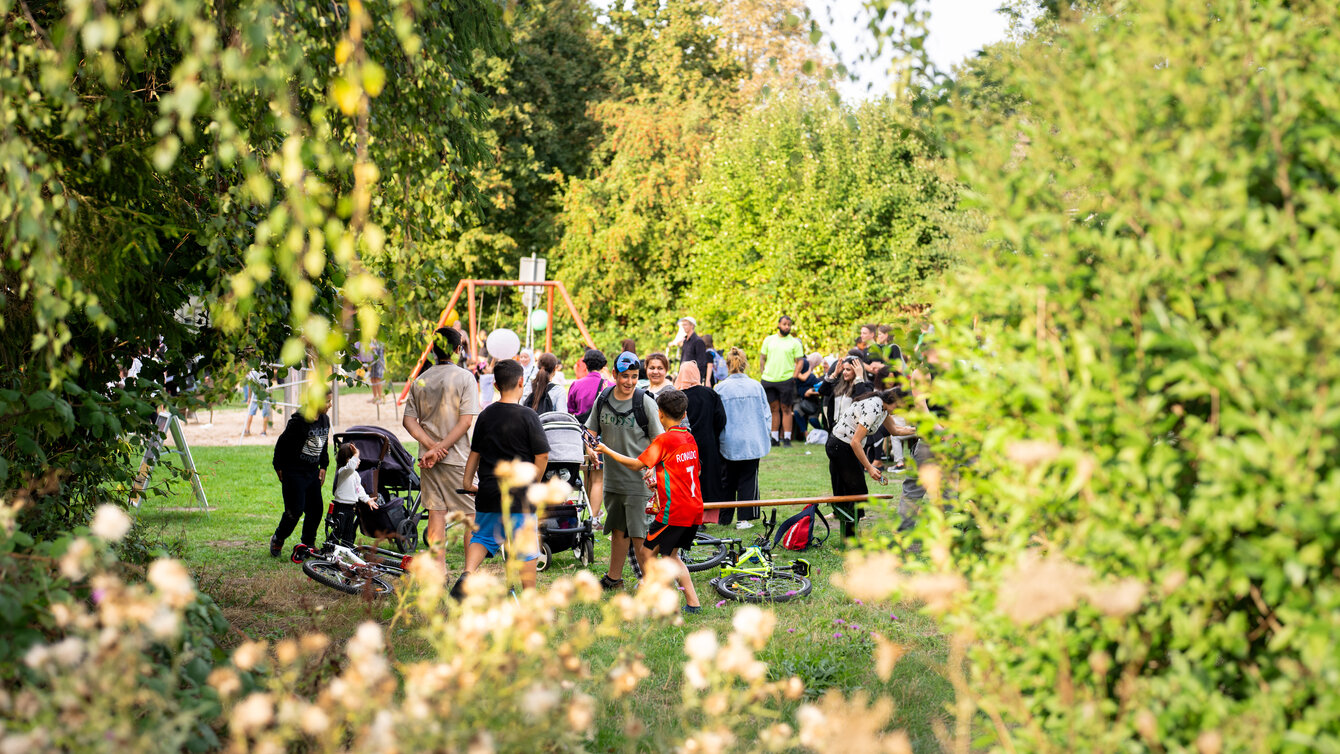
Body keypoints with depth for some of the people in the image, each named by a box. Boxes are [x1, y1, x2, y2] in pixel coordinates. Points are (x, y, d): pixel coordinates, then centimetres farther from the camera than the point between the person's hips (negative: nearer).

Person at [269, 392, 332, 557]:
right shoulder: (299, 420, -19)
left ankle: (309, 544, 21)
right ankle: (277, 539, 14)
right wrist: (279, 468, -7)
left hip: (313, 472, 7)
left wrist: (323, 466, 15)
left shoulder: (325, 420, 6)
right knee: (295, 510, -9)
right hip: (294, 472, -7)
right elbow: (282, 443, -12)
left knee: (316, 509, 4)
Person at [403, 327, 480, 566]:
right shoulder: (465, 377, -6)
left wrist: (431, 445, -8)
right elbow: (465, 421, -14)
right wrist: (439, 449, -14)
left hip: (428, 458, 4)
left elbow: (409, 420, 1)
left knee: (436, 514, 6)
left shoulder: (420, 380, 7)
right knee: (470, 515, 4)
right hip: (457, 457, -4)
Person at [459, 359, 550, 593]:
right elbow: (542, 456, -10)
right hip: (519, 495, -4)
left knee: (482, 537, 15)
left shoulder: (486, 415, 5)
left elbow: (475, 453, 12)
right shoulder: (527, 416, -10)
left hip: (488, 494, 4)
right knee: (525, 547, 5)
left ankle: (467, 574, -9)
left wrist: (467, 481, 21)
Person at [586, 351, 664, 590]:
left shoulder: (646, 402, -9)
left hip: (637, 479, -5)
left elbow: (658, 442, -6)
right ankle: (614, 578, 32)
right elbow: (591, 431, 14)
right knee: (618, 530, 18)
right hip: (612, 478, 5)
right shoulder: (603, 399, 3)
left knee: (638, 535, -7)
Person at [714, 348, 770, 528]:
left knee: (727, 481, 12)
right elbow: (766, 414, 4)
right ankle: (745, 518, 1)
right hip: (752, 442, 1)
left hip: (729, 443, -1)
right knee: (748, 480, 6)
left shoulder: (721, 388, -8)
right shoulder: (756, 386, -1)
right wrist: (764, 438, 15)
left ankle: (724, 518, 17)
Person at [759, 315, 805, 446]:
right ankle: (774, 438, 11)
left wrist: (794, 377, -7)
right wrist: (763, 373, 4)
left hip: (786, 380, -3)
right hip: (769, 380, 3)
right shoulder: (769, 340, 12)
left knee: (786, 409, -2)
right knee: (774, 409, 6)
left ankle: (787, 439, 0)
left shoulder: (794, 342, 4)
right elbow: (762, 358, 16)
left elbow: (800, 361, 2)